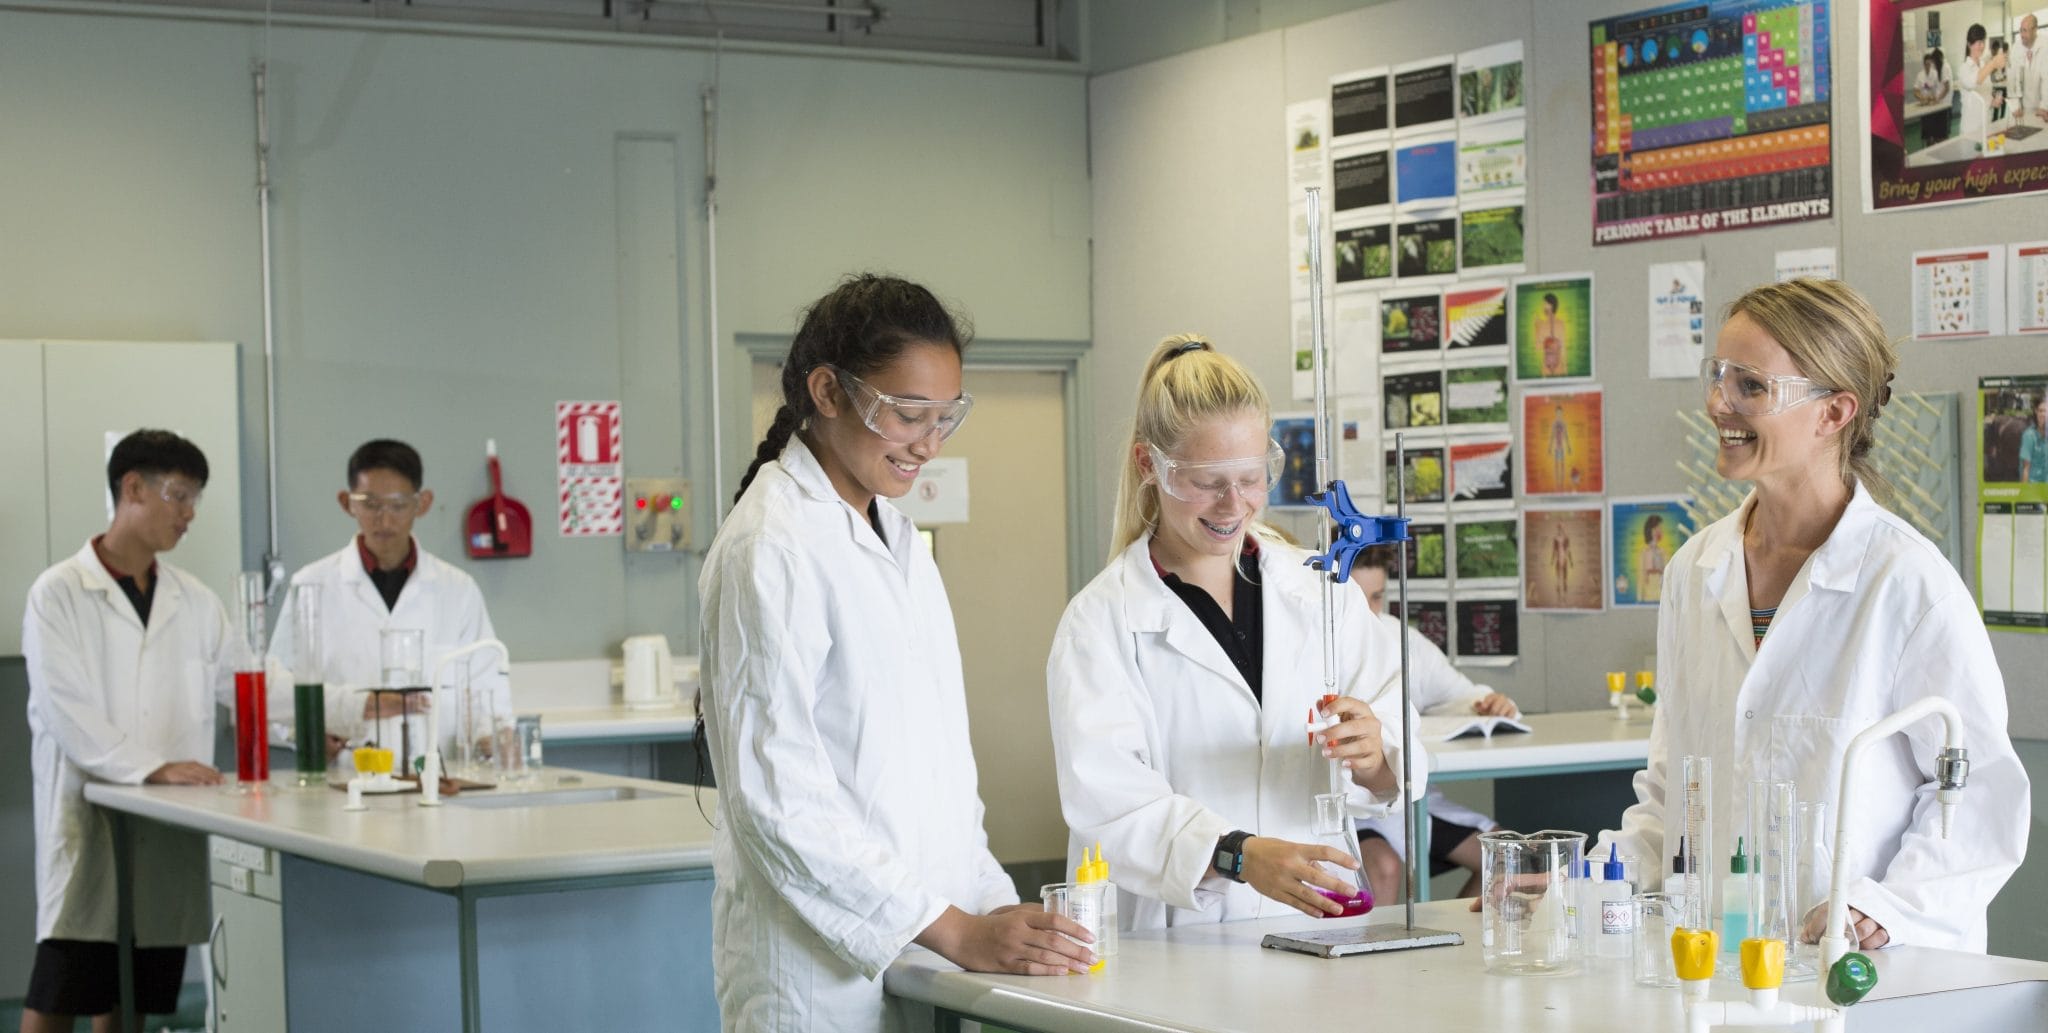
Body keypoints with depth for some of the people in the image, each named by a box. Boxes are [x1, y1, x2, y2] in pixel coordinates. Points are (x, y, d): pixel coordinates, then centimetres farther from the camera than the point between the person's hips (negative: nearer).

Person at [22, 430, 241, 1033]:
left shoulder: (194, 602, 14)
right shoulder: (59, 595, -2)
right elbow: (66, 711, -12)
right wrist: (150, 768, -22)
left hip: (171, 830, 5)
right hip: (87, 824, -5)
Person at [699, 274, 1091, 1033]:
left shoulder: (896, 535, 13)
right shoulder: (770, 548, -13)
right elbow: (777, 801, -17)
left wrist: (994, 904, 4)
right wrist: (958, 933, -18)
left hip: (922, 954, 7)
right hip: (827, 971, -7)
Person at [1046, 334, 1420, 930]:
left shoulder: (1319, 589, 12)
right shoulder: (1101, 622, 0)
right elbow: (1107, 797, -14)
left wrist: (1374, 760, -17)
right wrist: (1237, 855, -29)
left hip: (1315, 929, 5)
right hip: (1175, 945, -4)